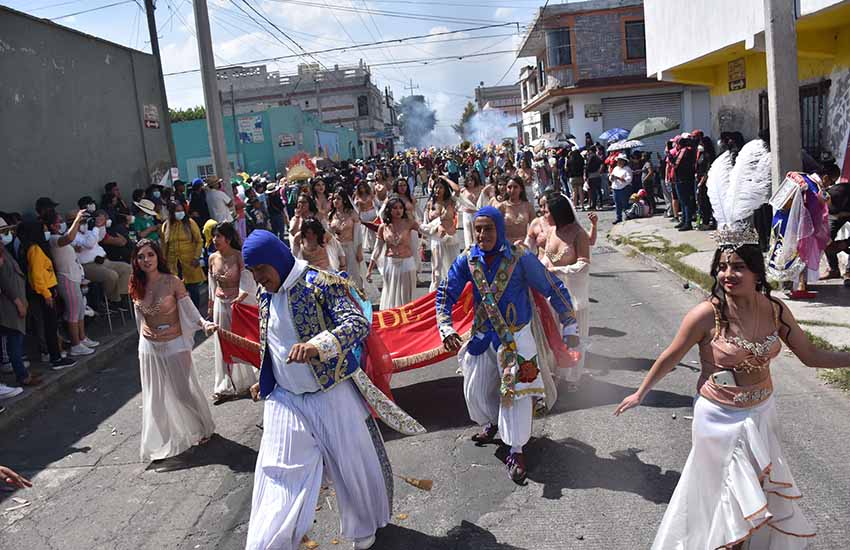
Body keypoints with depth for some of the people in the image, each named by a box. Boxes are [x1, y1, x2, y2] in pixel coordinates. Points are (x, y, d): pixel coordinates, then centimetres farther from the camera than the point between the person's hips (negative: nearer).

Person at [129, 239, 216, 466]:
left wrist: (204, 323, -30)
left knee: (184, 391, 7)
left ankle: (201, 429, 32)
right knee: (156, 396, 12)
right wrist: (143, 328, -5)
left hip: (174, 345, -4)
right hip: (149, 348, 4)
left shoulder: (173, 282, -14)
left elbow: (189, 310, -14)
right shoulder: (137, 286, -1)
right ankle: (162, 441, 29)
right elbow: (139, 315, 13)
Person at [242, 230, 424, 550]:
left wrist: (318, 345, -42)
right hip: (285, 400, 4)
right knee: (280, 476, 1)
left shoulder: (320, 284, -15)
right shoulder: (265, 294, 4)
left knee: (353, 466, 12)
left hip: (333, 395, -4)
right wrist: (265, 382, 23)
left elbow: (359, 323, -27)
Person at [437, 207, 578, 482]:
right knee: (476, 391, 15)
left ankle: (516, 451, 10)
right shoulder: (467, 261, -7)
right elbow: (445, 294, -2)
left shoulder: (521, 258, -17)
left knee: (516, 391, -6)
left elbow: (554, 289, -9)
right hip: (482, 336, 4)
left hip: (516, 336, -4)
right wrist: (446, 328, -16)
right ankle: (493, 422, 47)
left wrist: (569, 326, -7)